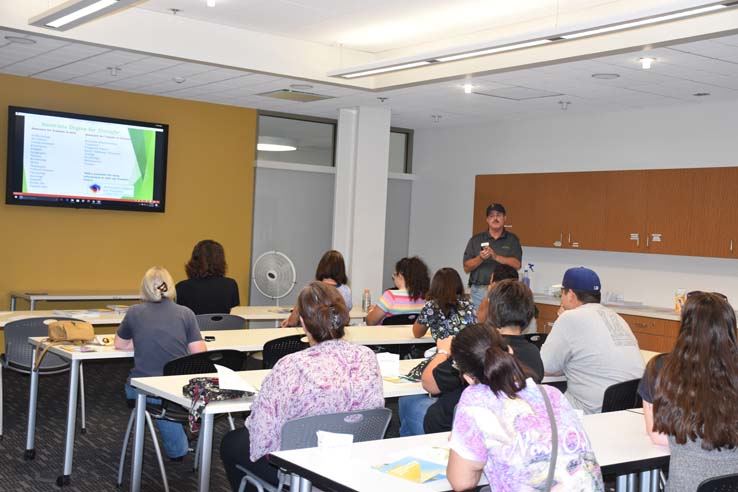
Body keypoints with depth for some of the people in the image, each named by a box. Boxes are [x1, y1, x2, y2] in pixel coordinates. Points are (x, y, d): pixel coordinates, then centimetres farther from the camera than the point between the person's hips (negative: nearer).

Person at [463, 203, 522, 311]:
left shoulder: (512, 240, 9)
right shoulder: (476, 240, 11)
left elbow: (517, 265, -4)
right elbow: (466, 268, 6)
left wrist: (496, 257, -16)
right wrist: (480, 258, -12)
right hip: (479, 291, 1)